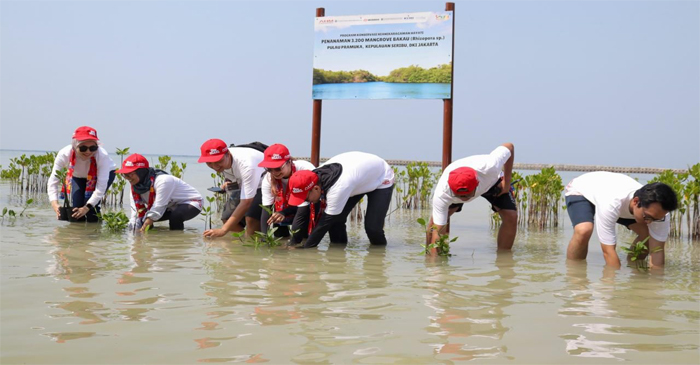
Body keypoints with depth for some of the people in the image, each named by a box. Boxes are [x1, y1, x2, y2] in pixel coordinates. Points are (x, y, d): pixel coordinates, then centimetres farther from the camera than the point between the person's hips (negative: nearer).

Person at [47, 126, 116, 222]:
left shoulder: (102, 156, -41)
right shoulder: (64, 154, -36)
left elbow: (101, 187, -38)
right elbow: (53, 181, -34)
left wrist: (87, 207, -46)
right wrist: (54, 203, -49)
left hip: (105, 173, -2)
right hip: (78, 176, 2)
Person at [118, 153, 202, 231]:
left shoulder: (162, 181, -33)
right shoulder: (135, 185, -8)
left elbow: (157, 209, -33)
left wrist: (142, 231, -34)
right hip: (171, 206, 8)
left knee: (175, 216, -38)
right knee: (142, 218, -8)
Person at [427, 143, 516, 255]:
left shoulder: (489, 167, -46)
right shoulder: (441, 193, -44)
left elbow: (509, 146, -25)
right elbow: (437, 231, -39)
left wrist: (506, 181, -22)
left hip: (492, 182, 1)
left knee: (511, 216, -18)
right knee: (436, 219, -22)